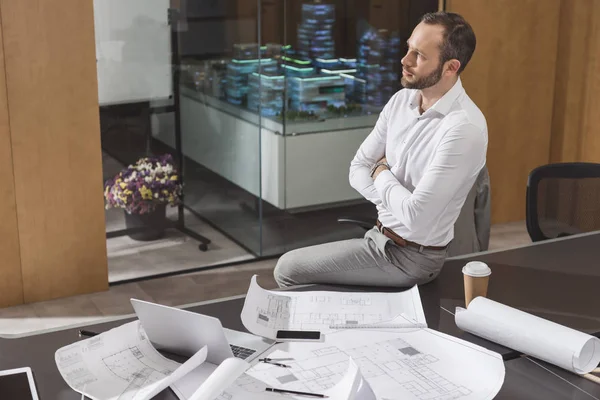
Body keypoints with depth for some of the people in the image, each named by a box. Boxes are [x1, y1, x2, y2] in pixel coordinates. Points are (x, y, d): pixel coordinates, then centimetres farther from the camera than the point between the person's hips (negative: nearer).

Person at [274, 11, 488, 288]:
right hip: (380, 235, 7)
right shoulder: (401, 100, 0)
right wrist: (397, 202, -14)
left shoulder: (464, 128, -26)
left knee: (288, 270, -4)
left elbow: (415, 216, -30)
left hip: (412, 257, -7)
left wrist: (382, 174, -11)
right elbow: (358, 169, 4)